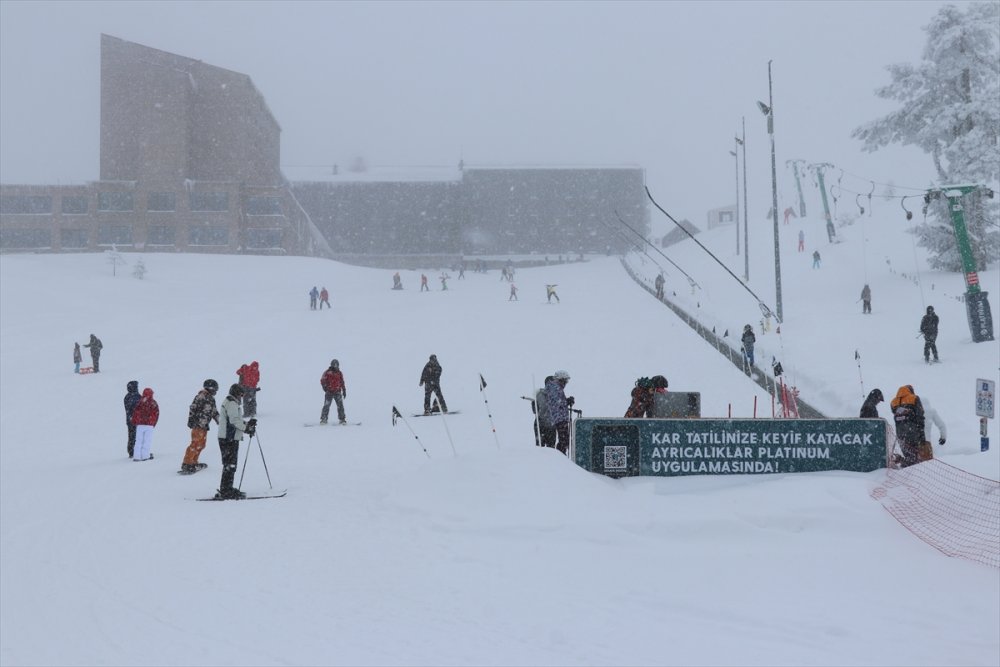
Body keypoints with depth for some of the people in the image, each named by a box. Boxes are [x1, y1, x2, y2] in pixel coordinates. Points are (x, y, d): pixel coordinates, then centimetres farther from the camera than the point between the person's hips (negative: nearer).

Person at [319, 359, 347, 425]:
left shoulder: (339, 373, 11)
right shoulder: (327, 372, 1)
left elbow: (342, 383, 18)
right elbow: (322, 381, 0)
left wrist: (344, 391, 14)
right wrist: (325, 387, -15)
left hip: (337, 392, 3)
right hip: (329, 392, -3)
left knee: (340, 405, -4)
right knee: (326, 405, -7)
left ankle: (342, 419, 1)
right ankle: (323, 419, -2)